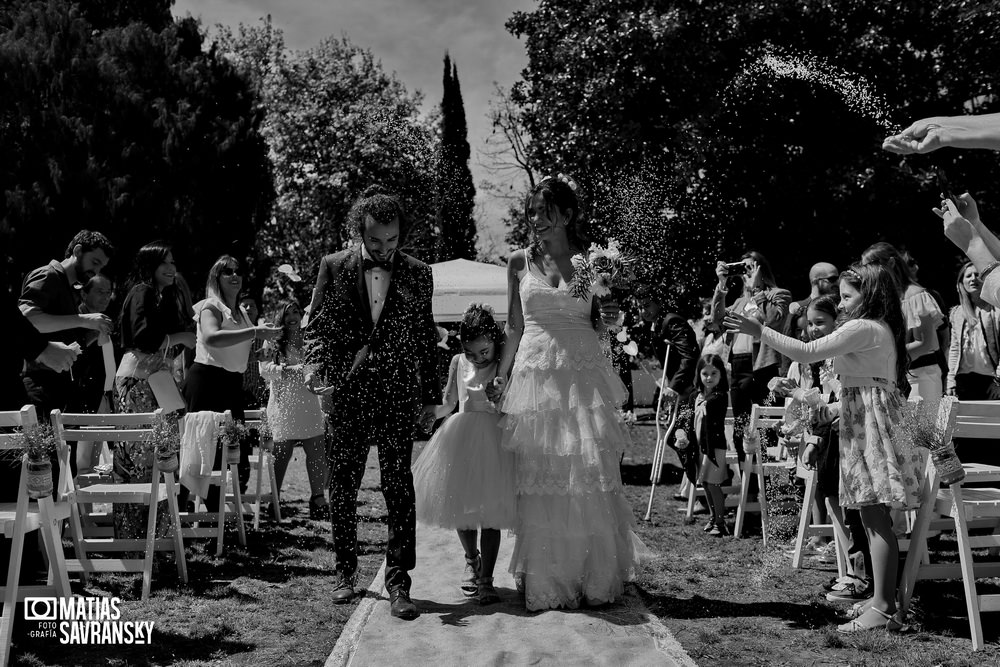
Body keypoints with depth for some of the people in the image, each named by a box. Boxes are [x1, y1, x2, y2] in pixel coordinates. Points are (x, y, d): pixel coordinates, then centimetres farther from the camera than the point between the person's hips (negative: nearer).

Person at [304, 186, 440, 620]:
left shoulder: (418, 274, 6)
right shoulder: (334, 267, 4)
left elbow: (426, 337, 11)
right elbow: (317, 325, 6)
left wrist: (431, 397, 10)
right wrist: (316, 365, -14)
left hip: (398, 397, -1)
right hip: (347, 393, 1)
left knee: (399, 489, -4)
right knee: (342, 487, 9)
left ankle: (398, 583, 4)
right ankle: (346, 573, 25)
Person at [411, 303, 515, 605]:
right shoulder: (458, 362, 6)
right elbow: (448, 404, 16)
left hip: (495, 439, -4)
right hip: (461, 438, 4)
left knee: (490, 507, -4)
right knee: (460, 502, 10)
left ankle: (486, 578, 4)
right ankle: (471, 560, 36)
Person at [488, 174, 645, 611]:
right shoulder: (520, 262, 6)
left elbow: (597, 323, 12)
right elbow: (515, 328, 12)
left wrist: (607, 318, -9)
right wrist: (500, 376, 8)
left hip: (583, 374, -1)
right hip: (535, 374, 1)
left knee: (590, 477, -2)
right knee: (539, 480, 1)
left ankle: (597, 578, 13)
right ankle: (547, 583, 12)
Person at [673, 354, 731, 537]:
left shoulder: (720, 397, -11)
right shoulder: (696, 397, 11)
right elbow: (687, 418, 11)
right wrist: (681, 434, -1)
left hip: (716, 446, -8)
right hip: (701, 446, 8)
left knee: (712, 482, -6)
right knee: (705, 482, 15)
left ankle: (720, 522, 5)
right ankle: (714, 517, 31)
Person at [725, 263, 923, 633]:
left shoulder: (862, 328, -13)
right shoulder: (882, 330, 17)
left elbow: (806, 353, -17)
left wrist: (759, 331, -13)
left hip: (868, 422, -10)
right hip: (865, 421, 10)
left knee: (875, 519, -8)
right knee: (873, 518, 12)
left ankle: (882, 609, -5)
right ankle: (882, 601, 17)